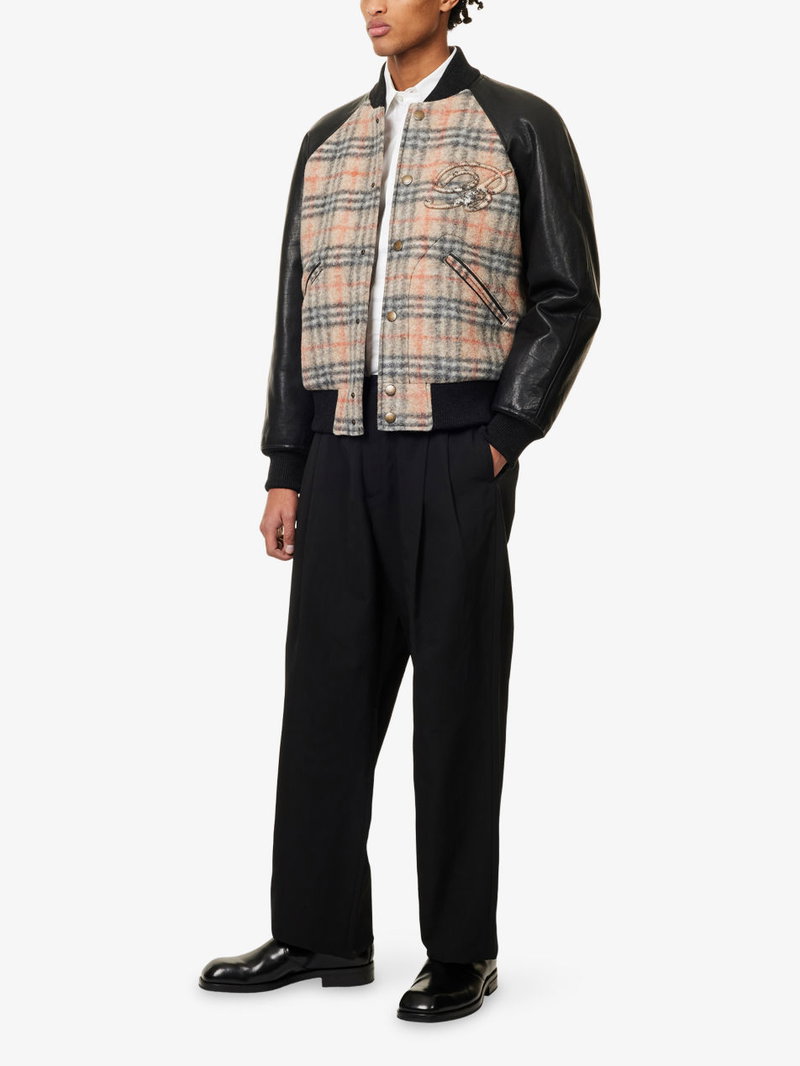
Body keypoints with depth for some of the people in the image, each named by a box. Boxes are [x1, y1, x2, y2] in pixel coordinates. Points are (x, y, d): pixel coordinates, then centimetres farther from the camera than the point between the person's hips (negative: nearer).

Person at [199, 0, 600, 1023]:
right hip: (344, 454, 5)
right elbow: (299, 312, 14)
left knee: (457, 695, 0)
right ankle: (320, 931, 16)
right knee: (327, 686, 5)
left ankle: (461, 949, 9)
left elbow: (568, 298, -1)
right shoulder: (327, 142, 15)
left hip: (457, 451, -4)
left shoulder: (520, 126, 2)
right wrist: (286, 470, 9)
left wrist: (507, 434, -10)